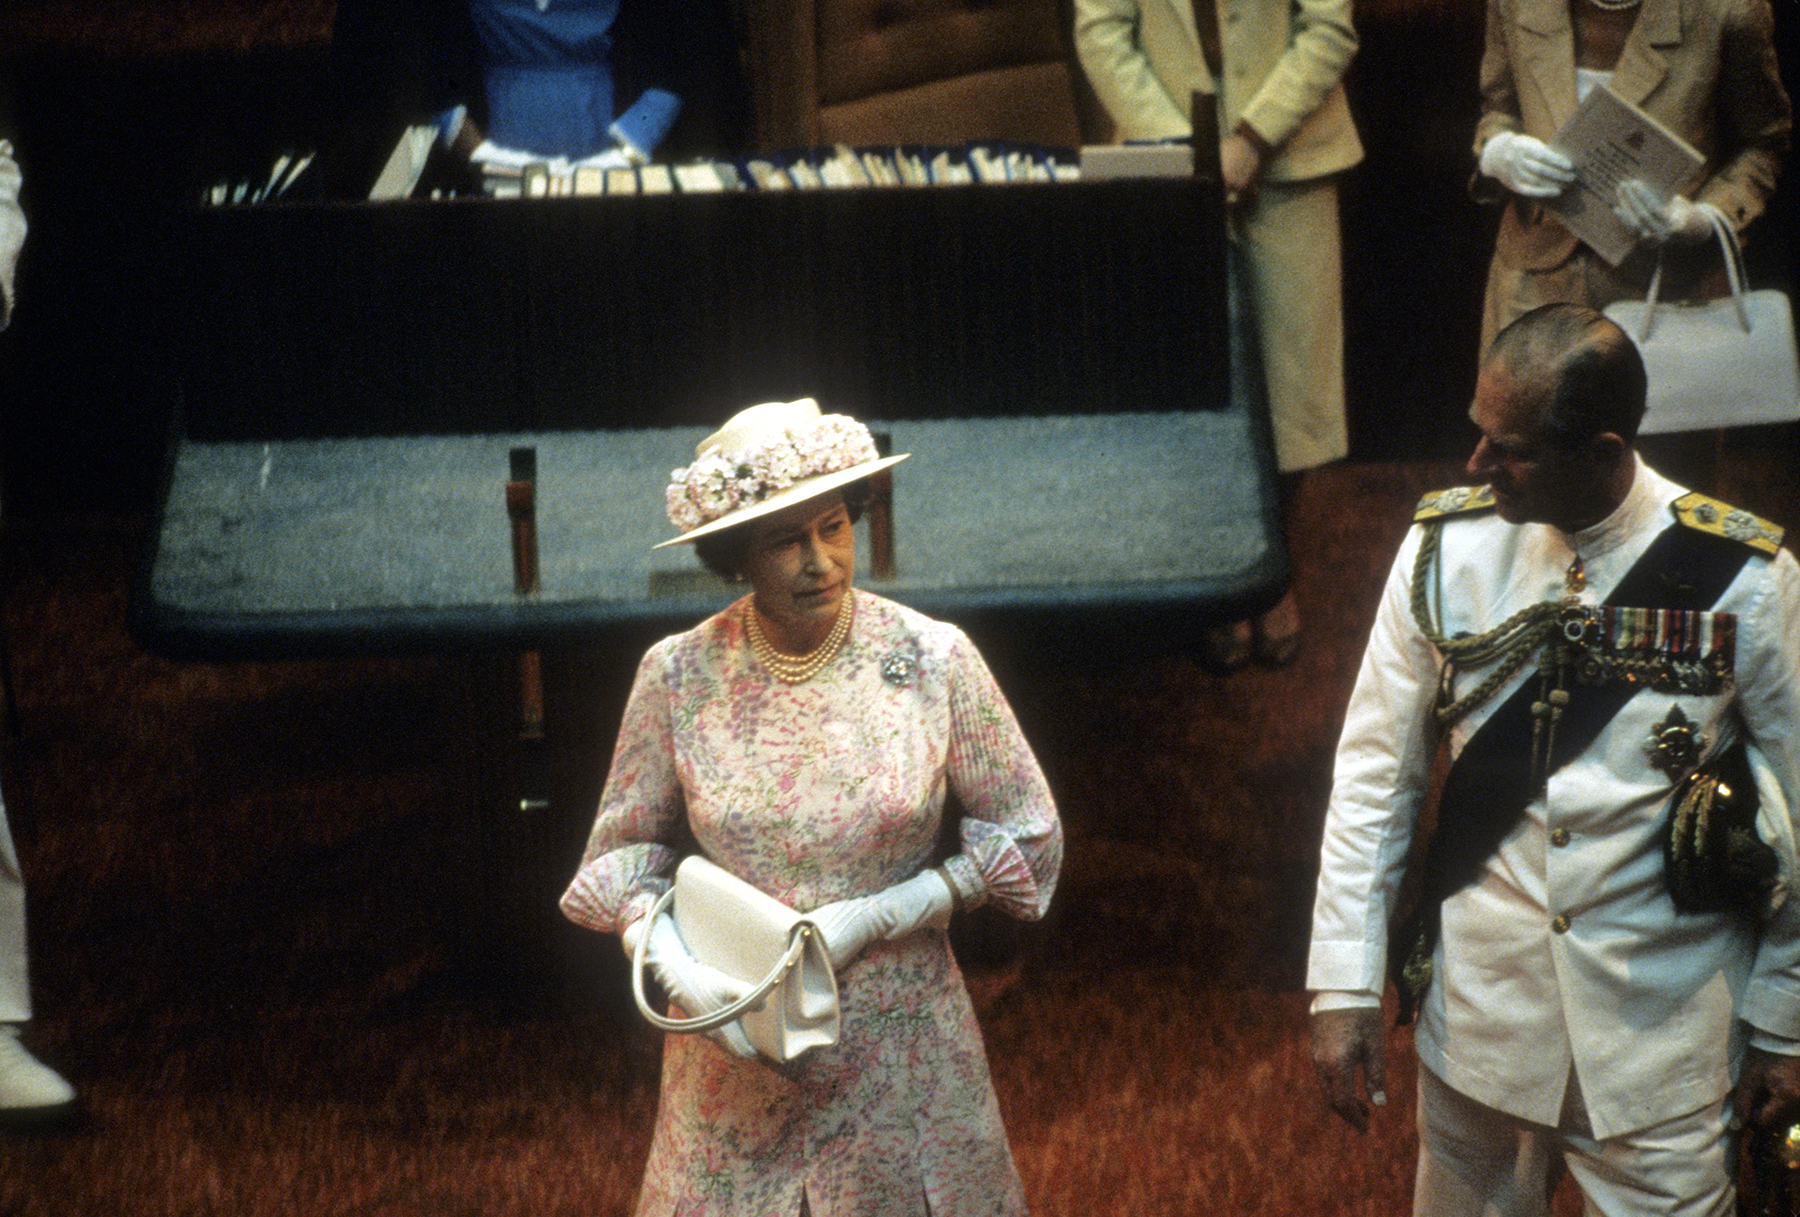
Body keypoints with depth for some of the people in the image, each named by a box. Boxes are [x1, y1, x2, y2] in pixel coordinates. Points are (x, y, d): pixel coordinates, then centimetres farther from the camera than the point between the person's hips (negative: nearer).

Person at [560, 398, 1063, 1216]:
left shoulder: (932, 662, -9)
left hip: (901, 1054, 0)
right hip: (732, 1046, 1)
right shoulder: (679, 676, -7)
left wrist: (869, 919, -13)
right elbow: (622, 855, 3)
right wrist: (680, 973, -16)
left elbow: (1029, 837, -2)